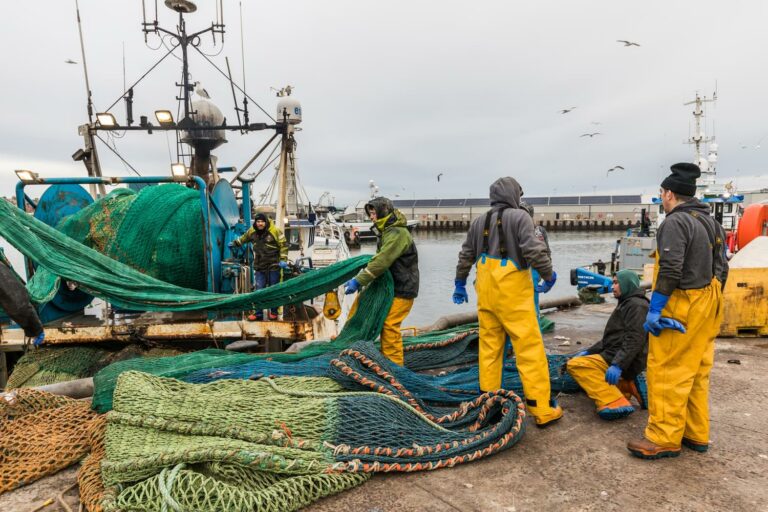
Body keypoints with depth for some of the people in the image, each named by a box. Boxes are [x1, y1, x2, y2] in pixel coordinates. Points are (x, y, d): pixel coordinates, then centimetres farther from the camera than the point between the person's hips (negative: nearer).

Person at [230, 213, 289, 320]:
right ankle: (259, 313, 8)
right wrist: (235, 243, 33)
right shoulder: (251, 231, 3)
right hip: (260, 267, 4)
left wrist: (283, 259, -16)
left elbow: (284, 245, -10)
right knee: (259, 290, 1)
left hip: (273, 266, -4)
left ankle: (274, 312, 18)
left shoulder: (275, 231, -12)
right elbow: (243, 238, 25)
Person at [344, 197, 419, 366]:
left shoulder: (398, 233, -20)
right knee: (385, 324, 12)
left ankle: (394, 364, -2)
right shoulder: (386, 231, 14)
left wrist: (359, 281, -28)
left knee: (390, 325, -11)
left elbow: (382, 261, -28)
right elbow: (379, 259, 16)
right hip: (391, 286, 10)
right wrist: (360, 277, 6)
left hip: (402, 288, -10)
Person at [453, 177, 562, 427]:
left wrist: (460, 284, 30)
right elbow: (534, 250, -16)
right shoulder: (519, 216, -5)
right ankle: (542, 409, 3)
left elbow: (466, 256, 19)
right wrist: (549, 275, 0)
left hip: (486, 292, 6)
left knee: (489, 346, 13)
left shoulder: (478, 222, 13)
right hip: (513, 292, -6)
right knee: (529, 348, -1)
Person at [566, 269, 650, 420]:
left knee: (575, 365, -24)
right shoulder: (626, 304, 24)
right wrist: (589, 351, 14)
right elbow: (612, 339, 23)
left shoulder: (637, 305, -10)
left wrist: (618, 365, -31)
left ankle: (614, 403, -33)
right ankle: (630, 386, 4)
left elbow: (634, 340, -22)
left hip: (626, 362, -11)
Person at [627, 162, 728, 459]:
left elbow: (670, 270, -24)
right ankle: (696, 434, 24)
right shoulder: (710, 222, 15)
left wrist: (654, 309, -20)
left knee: (667, 372, -4)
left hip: (681, 306, -10)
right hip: (705, 307, 10)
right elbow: (721, 268, 16)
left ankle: (664, 439, 3)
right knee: (696, 372, 15)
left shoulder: (675, 222, -15)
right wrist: (711, 303, 21)